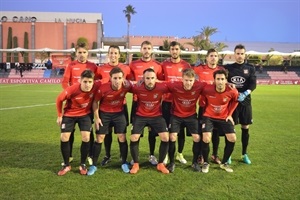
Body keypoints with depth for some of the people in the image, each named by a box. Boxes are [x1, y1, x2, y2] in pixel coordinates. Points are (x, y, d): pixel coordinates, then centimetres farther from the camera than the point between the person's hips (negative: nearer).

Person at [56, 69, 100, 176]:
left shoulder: (95, 87, -27)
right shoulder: (72, 89, -30)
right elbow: (59, 99, -13)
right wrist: (59, 115, -5)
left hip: (85, 114, 1)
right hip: (69, 114, -1)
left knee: (86, 137, -10)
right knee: (64, 138, -4)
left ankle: (82, 165, 10)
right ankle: (66, 165, 15)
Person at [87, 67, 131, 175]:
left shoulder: (126, 86, -23)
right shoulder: (103, 88, -27)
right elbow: (95, 102, -11)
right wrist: (97, 118, -11)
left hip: (119, 113, 1)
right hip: (104, 113, -1)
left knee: (122, 137, 0)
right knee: (99, 138, 2)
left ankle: (124, 163, 18)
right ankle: (94, 165, 15)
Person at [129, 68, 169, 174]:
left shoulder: (161, 87, -21)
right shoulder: (138, 88, -21)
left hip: (156, 116, 1)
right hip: (140, 116, 0)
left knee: (165, 137, -12)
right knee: (134, 138, -10)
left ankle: (160, 164, 10)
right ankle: (135, 164, 13)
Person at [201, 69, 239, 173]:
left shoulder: (232, 91, -18)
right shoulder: (207, 89, -24)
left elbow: (235, 101, 5)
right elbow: (202, 98, 0)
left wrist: (230, 114, 3)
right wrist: (206, 109, 1)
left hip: (224, 117, 2)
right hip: (209, 116, -2)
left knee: (232, 138, -10)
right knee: (206, 138, -19)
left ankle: (224, 163, 14)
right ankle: (206, 162, 7)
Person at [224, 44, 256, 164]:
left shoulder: (250, 69, 6)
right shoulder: (227, 68, 6)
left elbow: (253, 84, -5)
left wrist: (245, 94, -22)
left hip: (245, 102, 1)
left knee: (245, 128, 6)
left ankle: (244, 154, 20)